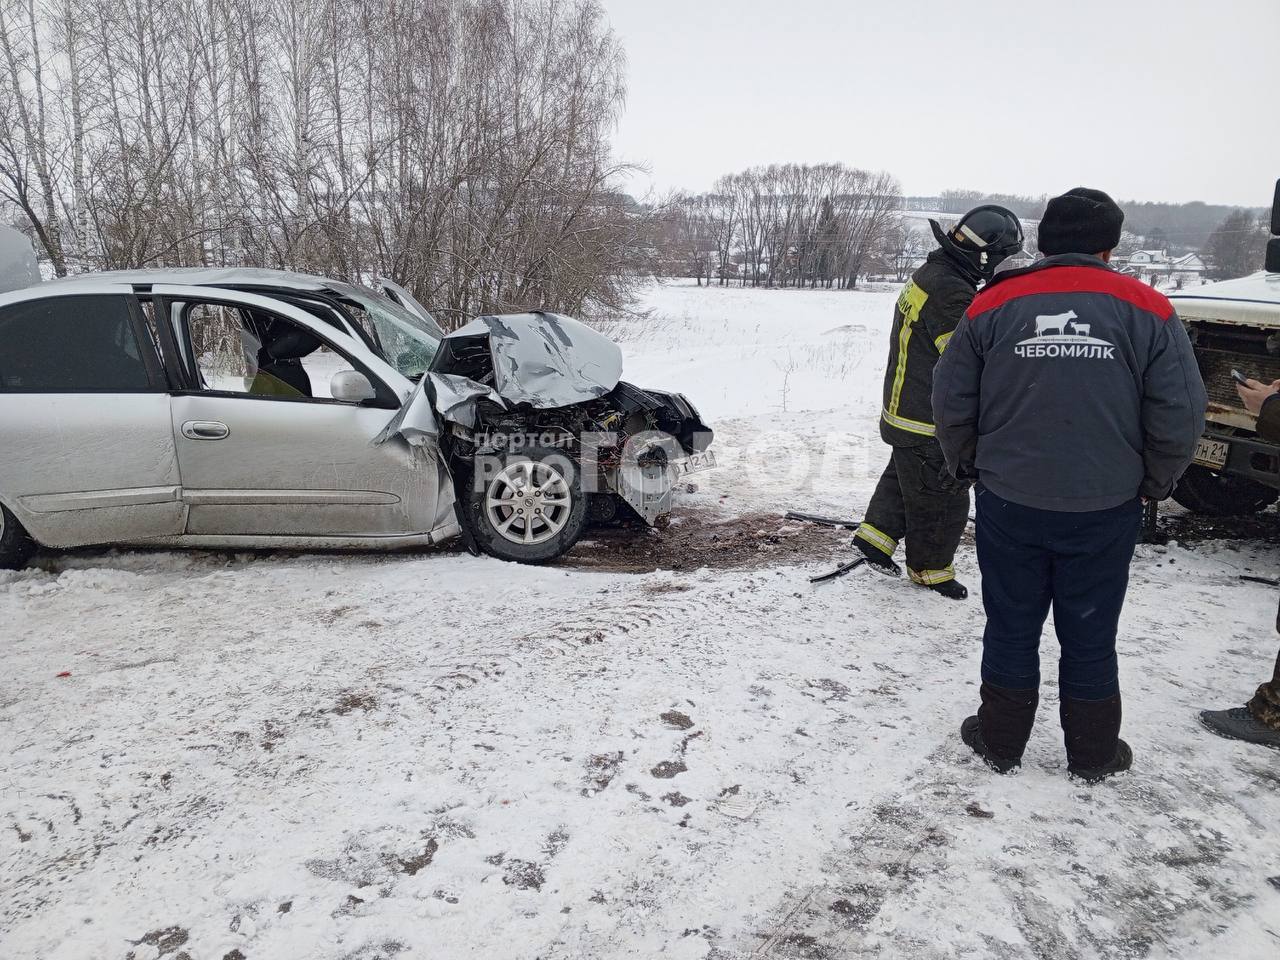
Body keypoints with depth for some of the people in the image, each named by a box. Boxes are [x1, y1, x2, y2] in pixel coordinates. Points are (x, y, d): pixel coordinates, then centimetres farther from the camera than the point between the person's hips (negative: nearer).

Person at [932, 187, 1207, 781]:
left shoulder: (993, 305, -3)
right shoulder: (1147, 310, -4)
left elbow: (951, 403, 0)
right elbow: (1179, 416, -5)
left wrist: (969, 466, 15)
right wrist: (1155, 483, 11)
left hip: (1008, 503, 0)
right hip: (1106, 509, 0)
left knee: (1011, 627, 14)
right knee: (1090, 636, 14)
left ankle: (1000, 742, 27)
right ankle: (1093, 754, 29)